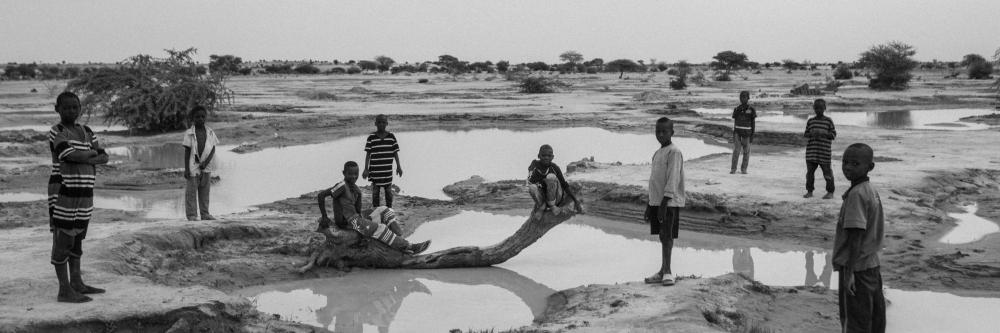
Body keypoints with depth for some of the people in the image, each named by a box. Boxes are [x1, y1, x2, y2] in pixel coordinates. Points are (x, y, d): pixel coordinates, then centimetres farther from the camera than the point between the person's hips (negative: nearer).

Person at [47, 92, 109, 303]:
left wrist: (83, 158, -12)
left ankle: (76, 283, 23)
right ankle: (64, 290, -4)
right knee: (62, 239, -5)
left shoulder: (87, 132, 13)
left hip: (85, 193, 7)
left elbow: (104, 157, 5)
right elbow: (71, 156, -21)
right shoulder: (56, 133, -7)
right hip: (63, 192, -7)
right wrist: (91, 152, -4)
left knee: (77, 238, 14)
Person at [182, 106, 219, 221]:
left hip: (206, 167, 3)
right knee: (191, 191, -1)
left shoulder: (210, 133, 5)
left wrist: (206, 162, -12)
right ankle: (192, 215, 3)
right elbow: (187, 151, -4)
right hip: (193, 167, -3)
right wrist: (186, 169, -8)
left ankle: (205, 214, 13)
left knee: (205, 191, 7)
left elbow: (213, 149, 3)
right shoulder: (189, 133, -3)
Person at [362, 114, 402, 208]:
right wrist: (366, 169, -6)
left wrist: (398, 166, 4)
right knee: (375, 192, 5)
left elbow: (395, 153, 6)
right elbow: (368, 154, -3)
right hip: (375, 170, -1)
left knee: (389, 192, 7)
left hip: (387, 170, 1)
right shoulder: (371, 138, -5)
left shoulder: (391, 137, 0)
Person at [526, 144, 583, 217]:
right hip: (541, 196, 1)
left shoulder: (554, 167, -7)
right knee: (532, 187, -31)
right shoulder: (535, 164, -3)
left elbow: (565, 185, -7)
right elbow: (531, 181, -12)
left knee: (551, 176, -29)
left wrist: (576, 201, -13)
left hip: (556, 198, -1)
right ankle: (540, 206, -11)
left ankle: (552, 205, -16)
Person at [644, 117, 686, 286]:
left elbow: (673, 179, -18)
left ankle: (667, 271, -9)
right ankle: (663, 272, 15)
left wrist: (664, 203, -23)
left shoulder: (674, 152, -11)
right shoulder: (657, 153, 16)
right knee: (662, 236, 10)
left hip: (670, 202, -8)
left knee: (667, 235, -10)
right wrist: (650, 205, 22)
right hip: (657, 201, 8)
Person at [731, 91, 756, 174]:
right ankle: (733, 169, -3)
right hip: (737, 132, 1)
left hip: (747, 133, -1)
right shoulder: (737, 109, 3)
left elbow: (753, 123, -1)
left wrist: (752, 135, -6)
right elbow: (734, 122, 7)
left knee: (746, 151, 3)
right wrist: (733, 134, 5)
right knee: (736, 150, -8)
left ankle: (743, 169, 13)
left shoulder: (752, 110, -3)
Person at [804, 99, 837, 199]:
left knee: (827, 172, 1)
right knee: (810, 171, 6)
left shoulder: (828, 121, 0)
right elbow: (806, 134, 13)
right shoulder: (810, 121, 9)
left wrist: (823, 134, -16)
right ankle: (809, 191, 17)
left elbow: (834, 135, 0)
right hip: (811, 151, 3)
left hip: (824, 150, -3)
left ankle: (830, 192, 10)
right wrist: (811, 134, -9)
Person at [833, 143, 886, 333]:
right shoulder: (871, 190, 10)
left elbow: (856, 235, -22)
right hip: (872, 266, 9)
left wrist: (849, 272, -21)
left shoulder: (856, 194, -19)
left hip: (856, 268, -9)